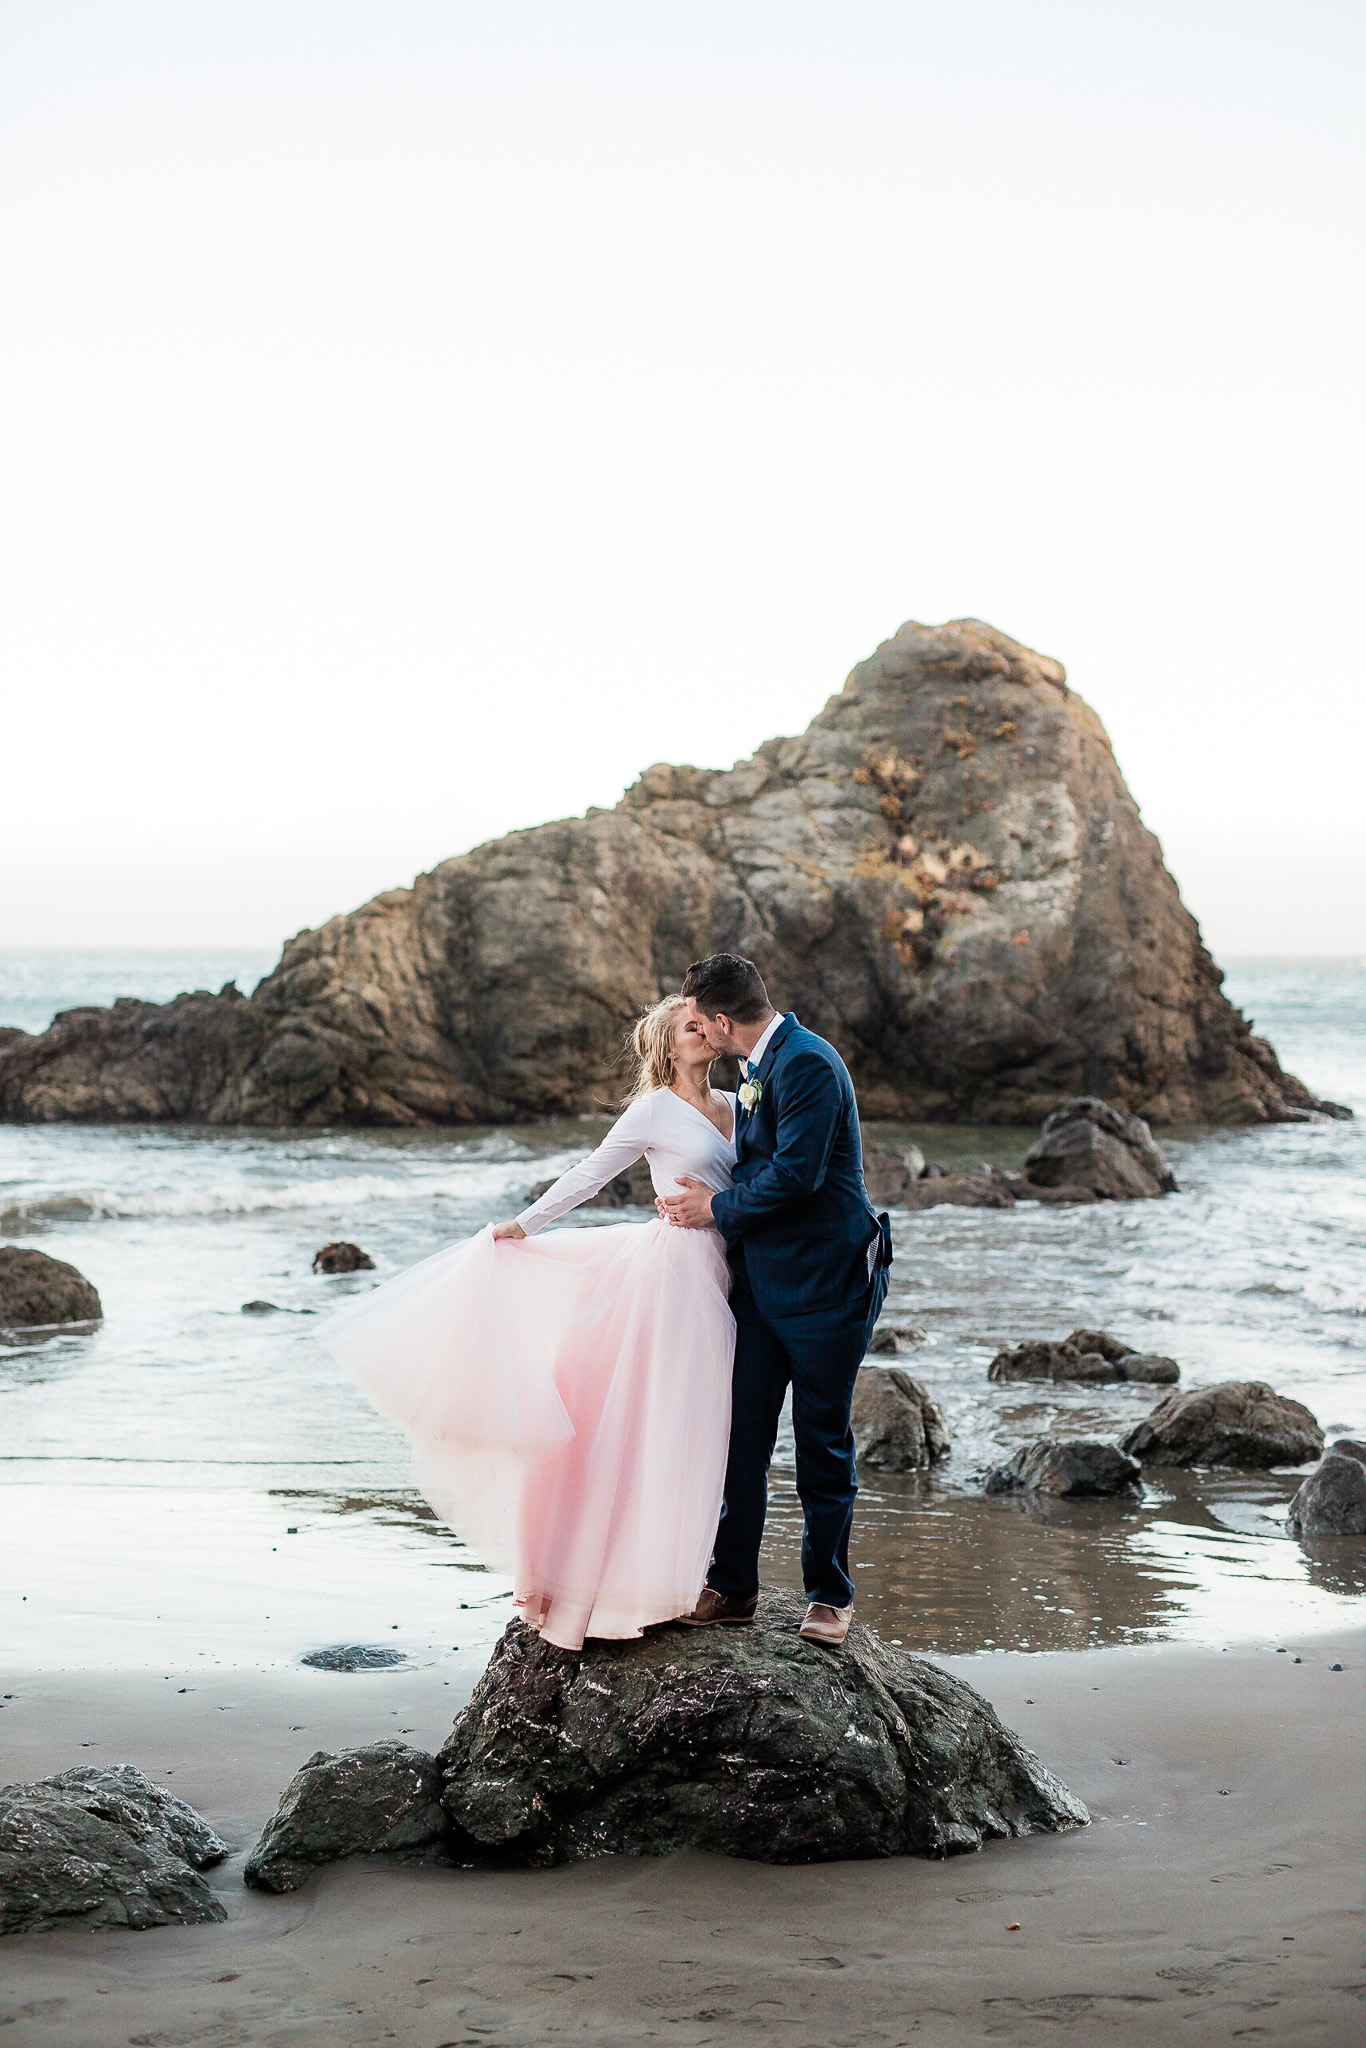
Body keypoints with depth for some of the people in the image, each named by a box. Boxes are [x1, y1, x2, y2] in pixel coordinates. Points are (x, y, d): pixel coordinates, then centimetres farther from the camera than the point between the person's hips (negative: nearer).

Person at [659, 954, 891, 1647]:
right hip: (761, 1278, 8)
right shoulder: (756, 1066, 12)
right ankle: (731, 1588, 13)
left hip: (825, 1281, -8)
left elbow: (795, 1174, -23)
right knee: (742, 1434, 6)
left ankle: (829, 1595, 14)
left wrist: (719, 1208, -9)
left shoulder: (809, 1064, -18)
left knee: (823, 1441, 2)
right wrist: (704, 1204, 6)